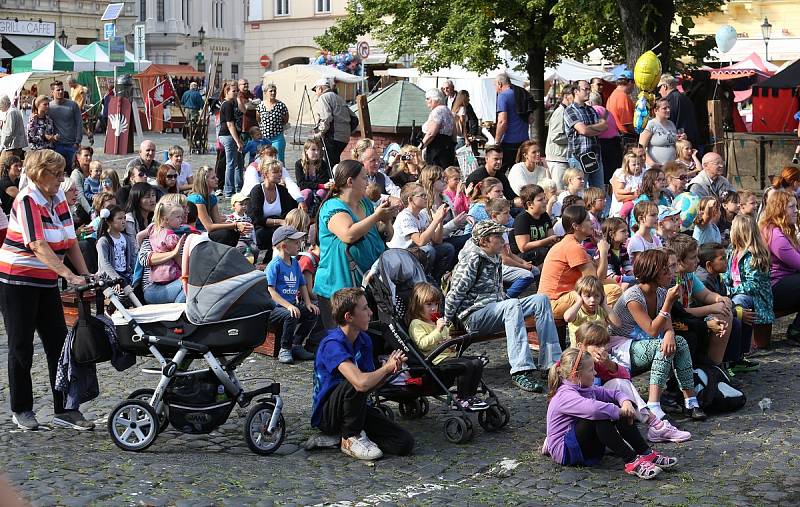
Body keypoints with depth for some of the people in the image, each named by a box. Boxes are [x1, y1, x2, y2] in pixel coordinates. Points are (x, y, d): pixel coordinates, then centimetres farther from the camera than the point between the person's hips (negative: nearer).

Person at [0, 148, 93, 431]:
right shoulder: (27, 200, -17)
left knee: (59, 344, 4)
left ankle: (64, 410, 8)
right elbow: (38, 246, -26)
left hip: (46, 282, 7)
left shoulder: (59, 199, 5)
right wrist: (69, 275, -34)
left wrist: (86, 275, -3)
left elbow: (70, 242, 7)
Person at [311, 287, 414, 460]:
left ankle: (356, 433, 6)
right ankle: (351, 438, -16)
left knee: (405, 443, -13)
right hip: (326, 413, -6)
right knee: (355, 384, -37)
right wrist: (387, 367, -20)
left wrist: (390, 371, -14)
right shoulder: (332, 344, -24)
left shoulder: (364, 340, 3)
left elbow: (372, 384, 6)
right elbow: (361, 383, -38)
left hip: (356, 409, 6)